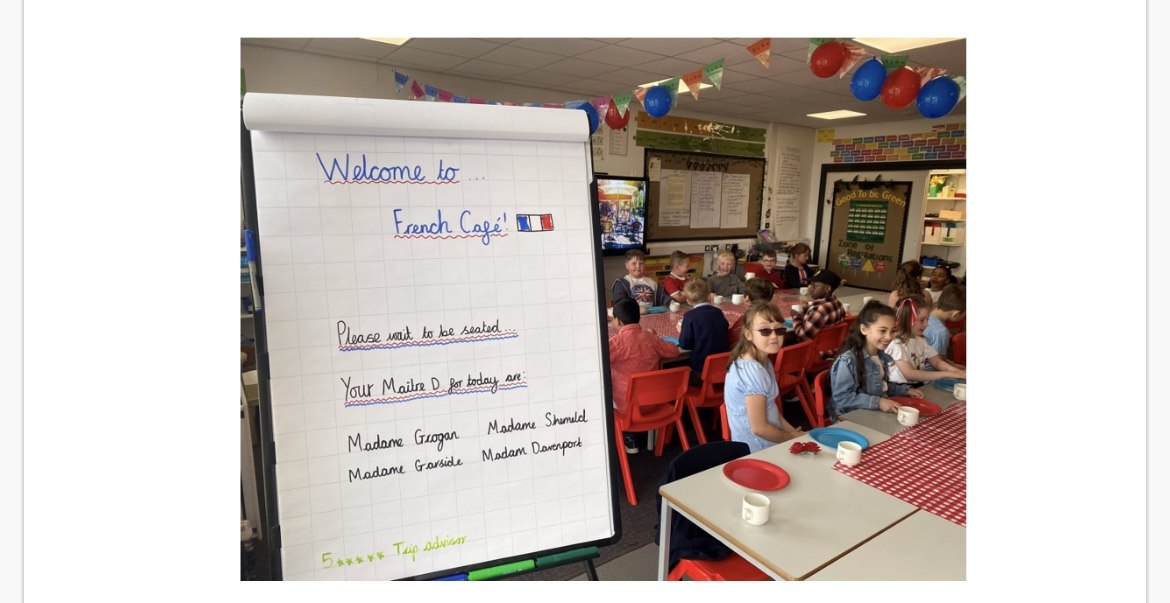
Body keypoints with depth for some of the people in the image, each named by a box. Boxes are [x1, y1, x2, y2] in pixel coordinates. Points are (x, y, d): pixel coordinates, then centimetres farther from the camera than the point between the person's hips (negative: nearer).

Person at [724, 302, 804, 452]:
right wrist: (793, 438, -7)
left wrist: (793, 432, 4)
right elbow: (759, 428, -22)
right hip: (758, 450, -8)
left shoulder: (764, 361, 3)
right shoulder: (753, 371, -25)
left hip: (769, 442, 8)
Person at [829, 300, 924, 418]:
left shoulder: (883, 356, 6)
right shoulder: (848, 361, -21)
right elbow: (841, 398, -22)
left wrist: (906, 390, 9)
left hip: (878, 413, 8)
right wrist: (877, 402, -24)